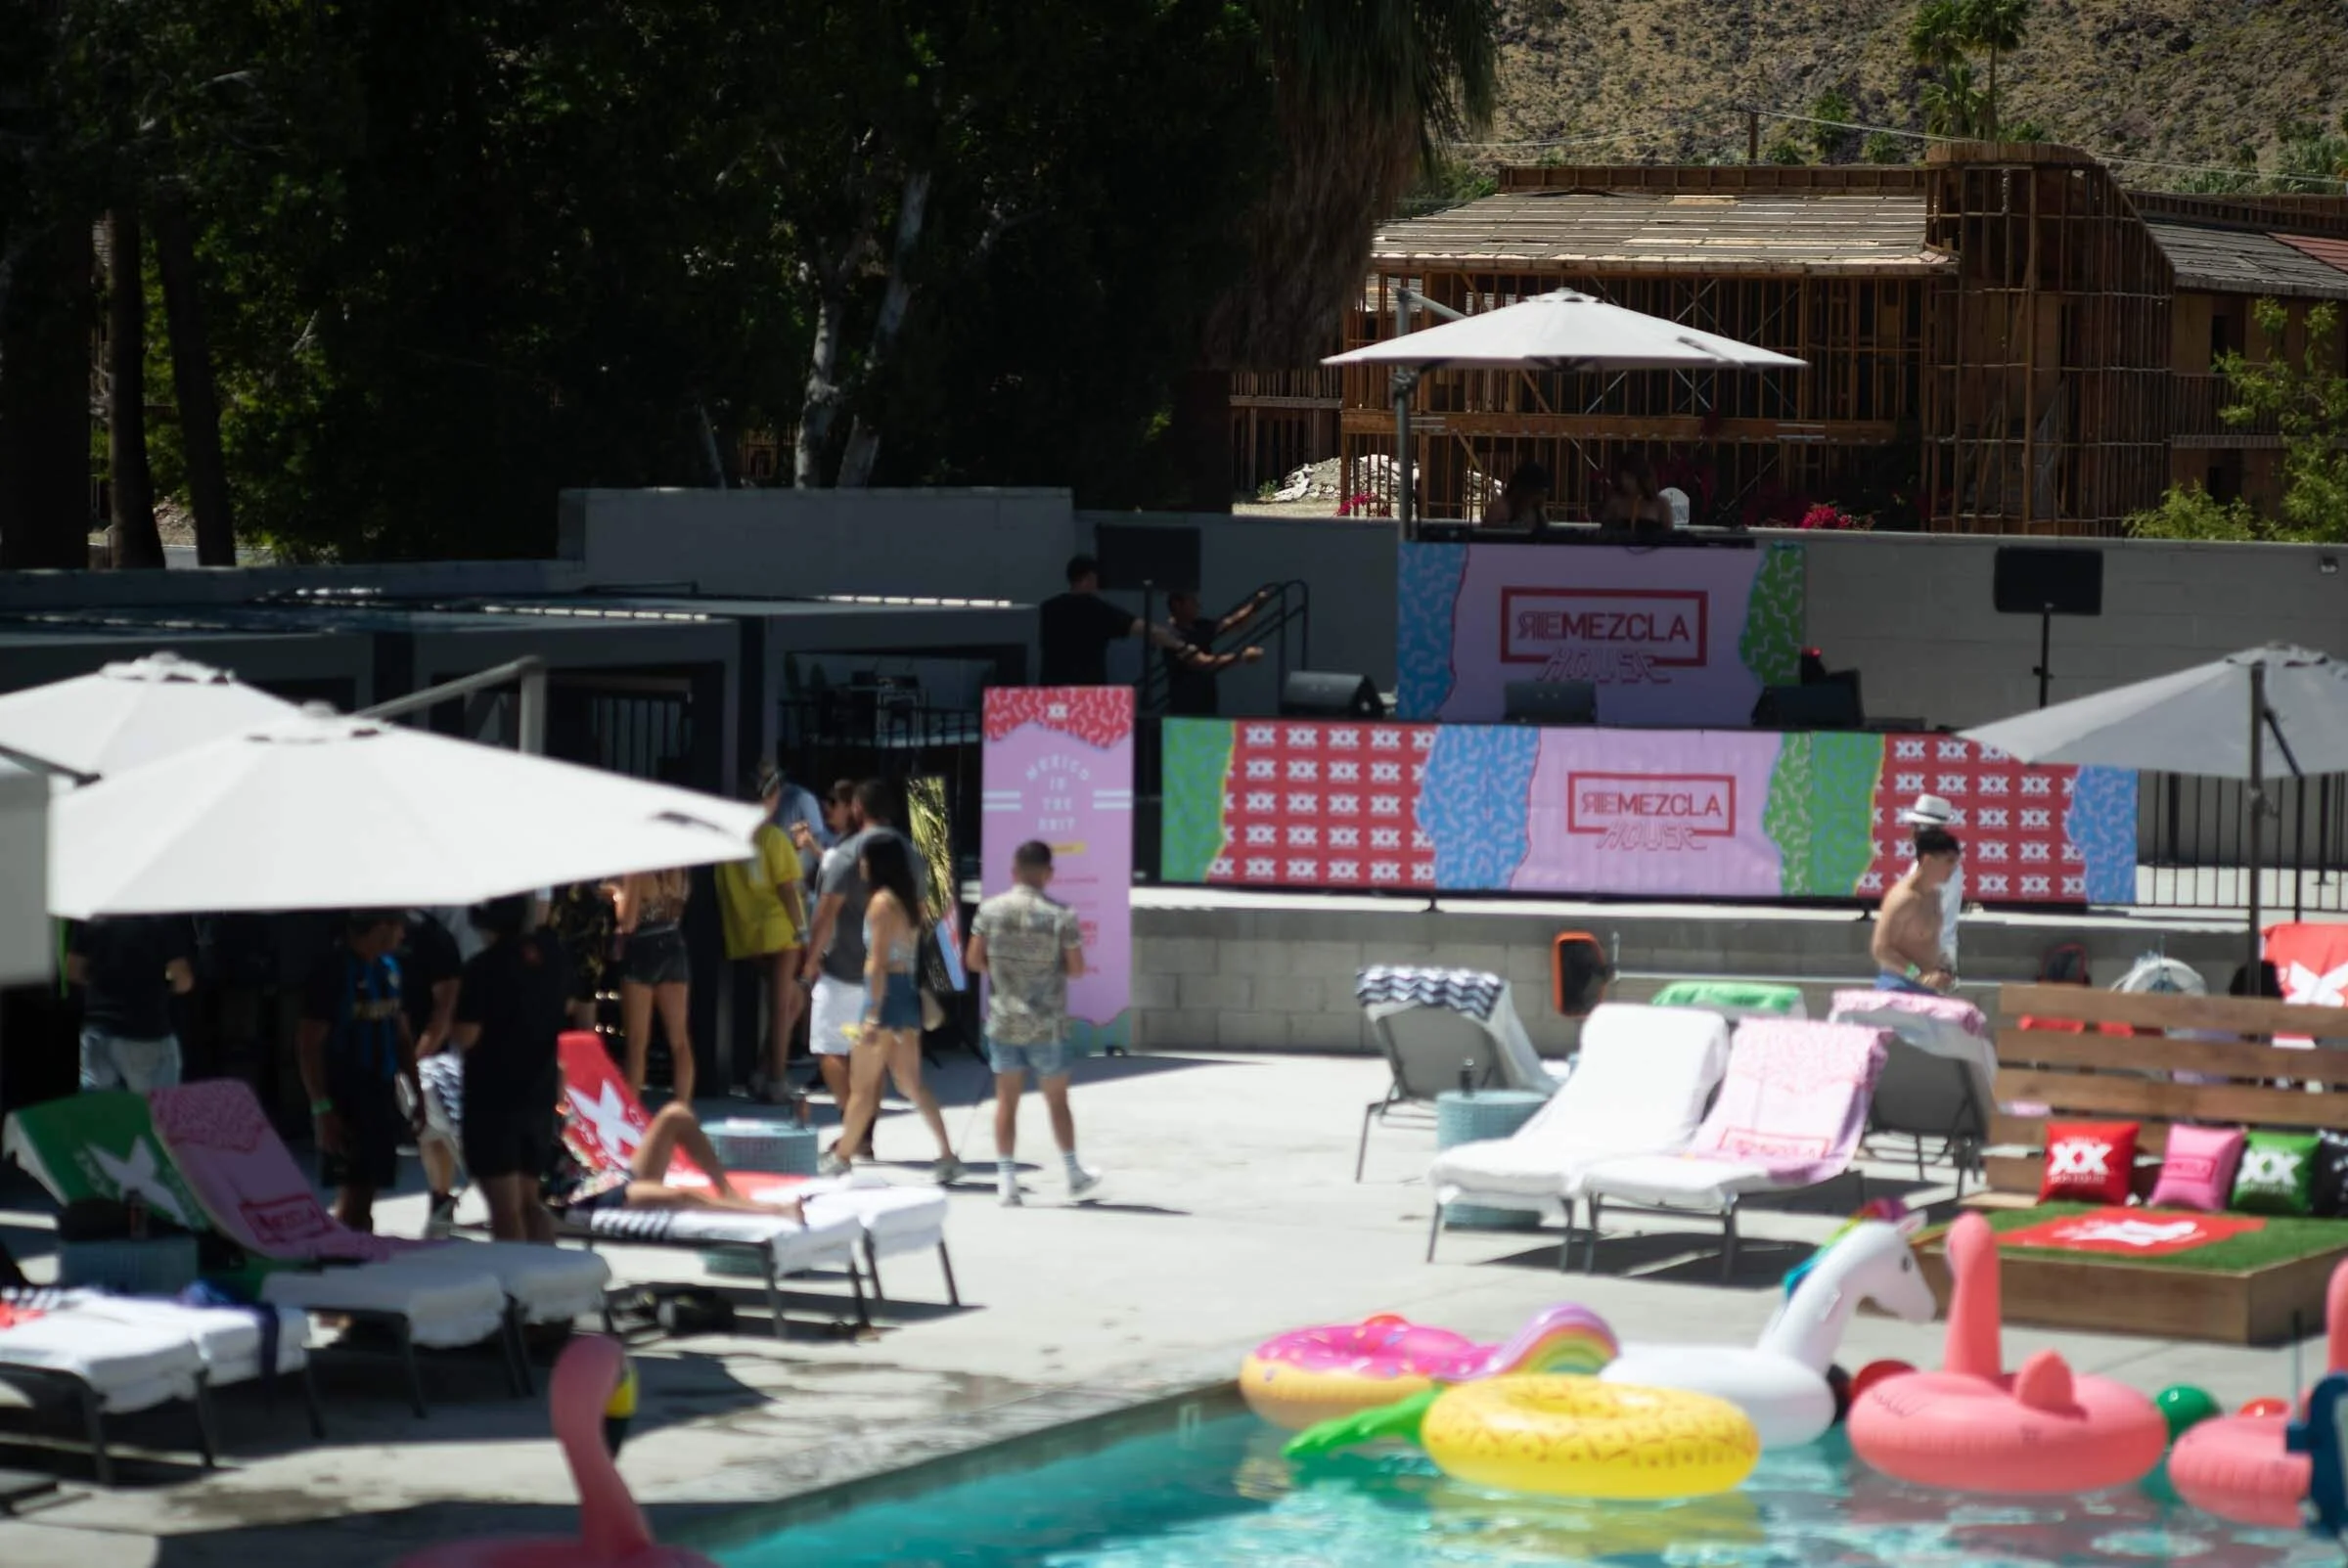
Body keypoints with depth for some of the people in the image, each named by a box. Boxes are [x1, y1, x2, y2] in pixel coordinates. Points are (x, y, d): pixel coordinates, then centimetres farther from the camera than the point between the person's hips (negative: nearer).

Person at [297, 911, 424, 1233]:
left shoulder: (389, 968, 12)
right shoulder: (334, 973, -12)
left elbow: (402, 1037, 20)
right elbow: (308, 1043, -14)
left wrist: (418, 1096, 16)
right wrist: (323, 1109, -18)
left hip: (382, 1096, 7)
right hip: (347, 1098, -7)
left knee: (366, 1195, 10)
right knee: (352, 1195, -9)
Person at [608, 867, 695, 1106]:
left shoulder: (637, 872, -15)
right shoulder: (677, 871, 2)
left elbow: (627, 922, -16)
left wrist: (618, 895, 2)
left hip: (642, 953, -5)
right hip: (673, 949, 5)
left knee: (637, 1042, 0)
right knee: (680, 1040, 7)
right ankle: (682, 1110, 7)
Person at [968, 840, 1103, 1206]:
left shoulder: (990, 911, -6)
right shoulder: (1060, 917, -13)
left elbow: (975, 960, -1)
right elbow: (1076, 969, -7)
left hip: (1003, 1021, 2)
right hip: (1046, 1024, -2)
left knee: (1006, 1099, 7)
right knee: (1057, 1099, 13)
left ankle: (1006, 1179, 2)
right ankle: (1074, 1174, 26)